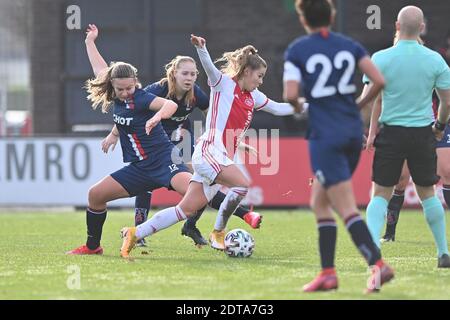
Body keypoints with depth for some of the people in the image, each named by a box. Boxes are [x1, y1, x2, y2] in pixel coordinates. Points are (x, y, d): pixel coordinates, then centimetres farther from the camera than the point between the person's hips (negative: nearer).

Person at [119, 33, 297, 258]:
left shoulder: (253, 97, 20)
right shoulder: (224, 83, -1)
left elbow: (278, 108, 33)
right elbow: (210, 68, -20)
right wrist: (201, 49, -39)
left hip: (224, 160, 8)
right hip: (209, 152, -8)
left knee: (186, 209, 3)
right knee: (242, 184, -27)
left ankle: (135, 234, 7)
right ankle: (218, 233, -11)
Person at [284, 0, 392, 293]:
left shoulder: (296, 51, -4)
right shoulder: (350, 46, 8)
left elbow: (291, 95, -13)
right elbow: (379, 81, -2)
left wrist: (296, 106, 10)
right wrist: (359, 105, 14)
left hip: (325, 136, -6)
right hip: (353, 132, 6)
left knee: (347, 209, -8)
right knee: (320, 202, 17)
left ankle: (378, 264, -21)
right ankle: (327, 272, 13)